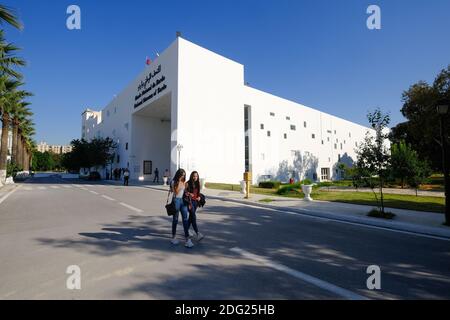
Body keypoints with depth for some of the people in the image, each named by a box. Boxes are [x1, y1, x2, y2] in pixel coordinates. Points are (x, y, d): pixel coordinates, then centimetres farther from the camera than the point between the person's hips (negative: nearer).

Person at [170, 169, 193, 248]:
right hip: (176, 200, -4)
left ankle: (187, 238, 0)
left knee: (186, 219, -2)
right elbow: (176, 192, -16)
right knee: (175, 219, 7)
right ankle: (174, 237, 23)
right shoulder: (174, 182, -4)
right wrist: (179, 182, -17)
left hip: (183, 200, 4)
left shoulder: (184, 182, 11)